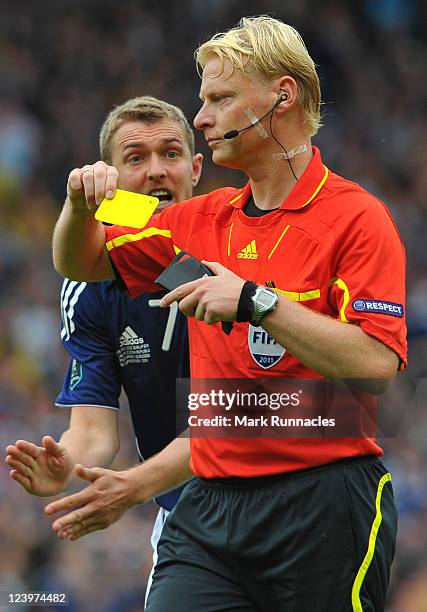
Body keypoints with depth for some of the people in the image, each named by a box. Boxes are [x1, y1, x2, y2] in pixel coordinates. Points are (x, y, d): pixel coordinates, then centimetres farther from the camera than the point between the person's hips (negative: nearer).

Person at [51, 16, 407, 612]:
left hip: (322, 508, -5)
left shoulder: (356, 216, -6)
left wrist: (258, 300, -21)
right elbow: (80, 263, 25)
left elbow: (376, 366, -18)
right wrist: (82, 204, 3)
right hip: (209, 504, 5)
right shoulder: (204, 217, 14)